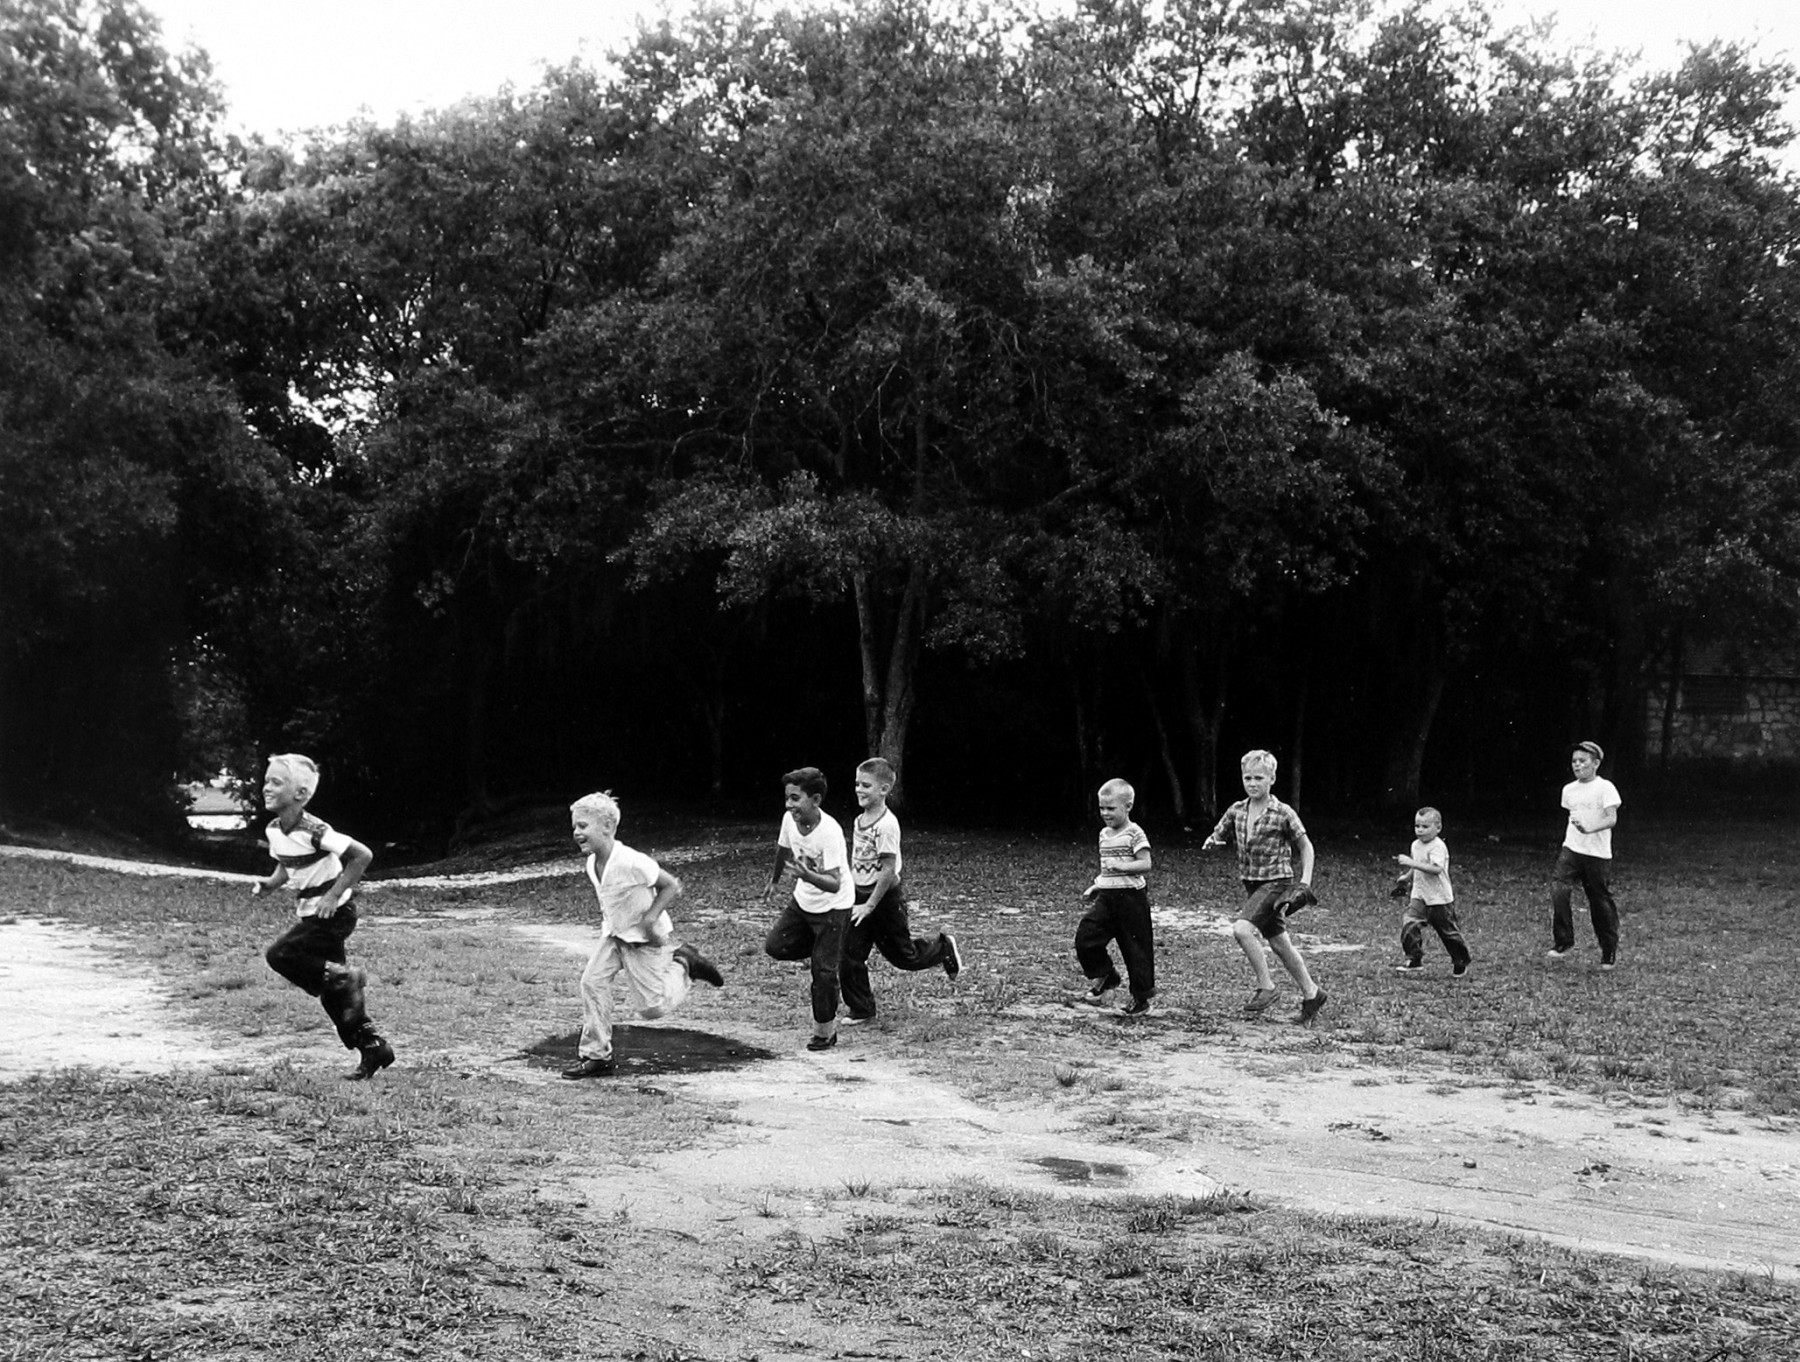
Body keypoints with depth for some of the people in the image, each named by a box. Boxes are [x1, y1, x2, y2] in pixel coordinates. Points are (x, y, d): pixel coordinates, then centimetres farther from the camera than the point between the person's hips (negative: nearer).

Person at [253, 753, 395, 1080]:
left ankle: (344, 976, -6)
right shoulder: (274, 830, 1)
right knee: (332, 994, 10)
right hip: (309, 912, 8)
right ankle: (373, 1049, 18)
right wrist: (271, 883, -2)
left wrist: (334, 894, -23)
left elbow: (362, 855, -25)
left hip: (334, 912, -8)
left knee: (279, 955, -19)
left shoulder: (313, 831, -23)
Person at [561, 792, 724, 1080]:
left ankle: (682, 964, 22)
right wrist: (608, 918, 5)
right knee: (592, 982, -9)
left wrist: (650, 919, -26)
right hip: (614, 934, 7)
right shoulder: (592, 864, -3)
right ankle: (595, 1056, 0)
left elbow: (672, 886, -20)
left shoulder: (631, 863, -29)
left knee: (651, 1008, -3)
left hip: (644, 938, -7)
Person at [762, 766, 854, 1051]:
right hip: (802, 900, 7)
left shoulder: (830, 832, -31)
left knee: (823, 971, -6)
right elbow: (784, 849, 12)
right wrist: (775, 879, 26)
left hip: (833, 906, -7)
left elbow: (834, 884, -35)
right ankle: (816, 950, 25)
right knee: (775, 946, -1)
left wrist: (806, 875, -52)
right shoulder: (790, 819, -12)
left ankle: (825, 1032, 11)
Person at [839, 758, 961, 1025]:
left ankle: (943, 949, 35)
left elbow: (889, 870, -23)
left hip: (886, 897, -7)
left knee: (903, 955, 9)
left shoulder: (886, 825, -22)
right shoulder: (859, 821, 4)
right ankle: (861, 1010, 13)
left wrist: (870, 905, -20)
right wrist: (851, 894, 13)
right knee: (849, 955, 2)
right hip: (859, 896, 7)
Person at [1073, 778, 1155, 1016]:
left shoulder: (1134, 834, -9)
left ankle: (1141, 997, 13)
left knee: (1136, 947, 0)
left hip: (1130, 897, -7)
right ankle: (1104, 978, 13)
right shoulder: (1104, 834, 14)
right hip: (1106, 897, 7)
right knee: (1085, 936, -7)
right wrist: (1096, 885, 14)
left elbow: (1146, 864, -15)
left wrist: (1122, 866, -24)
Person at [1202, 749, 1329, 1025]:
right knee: (1279, 944, 15)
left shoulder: (1283, 813, -11)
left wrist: (1305, 882, -9)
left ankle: (1265, 986, -11)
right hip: (1252, 886, 7)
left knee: (1242, 928, -25)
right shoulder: (1236, 811, 4)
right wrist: (1211, 842, -9)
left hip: (1277, 883, -7)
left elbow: (1306, 847, -1)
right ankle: (1311, 994, 31)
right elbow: (1219, 836, 15)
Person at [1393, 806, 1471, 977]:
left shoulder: (1438, 847, -18)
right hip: (1420, 896, 6)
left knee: (1448, 931, 7)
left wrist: (1412, 863, -38)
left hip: (1440, 899, -6)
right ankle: (1413, 959, -9)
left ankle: (1461, 962, 28)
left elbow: (1436, 869, -34)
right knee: (1409, 924, -15)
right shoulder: (1416, 845, 7)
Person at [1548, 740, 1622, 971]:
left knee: (1600, 902, 2)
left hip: (1598, 854, -4)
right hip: (1571, 849, 4)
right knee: (1558, 892, -16)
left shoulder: (1605, 788, -8)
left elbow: (1612, 819, -18)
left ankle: (1610, 951, 19)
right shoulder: (1569, 789, 10)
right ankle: (1563, 941, -3)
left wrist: (1590, 828, -33)